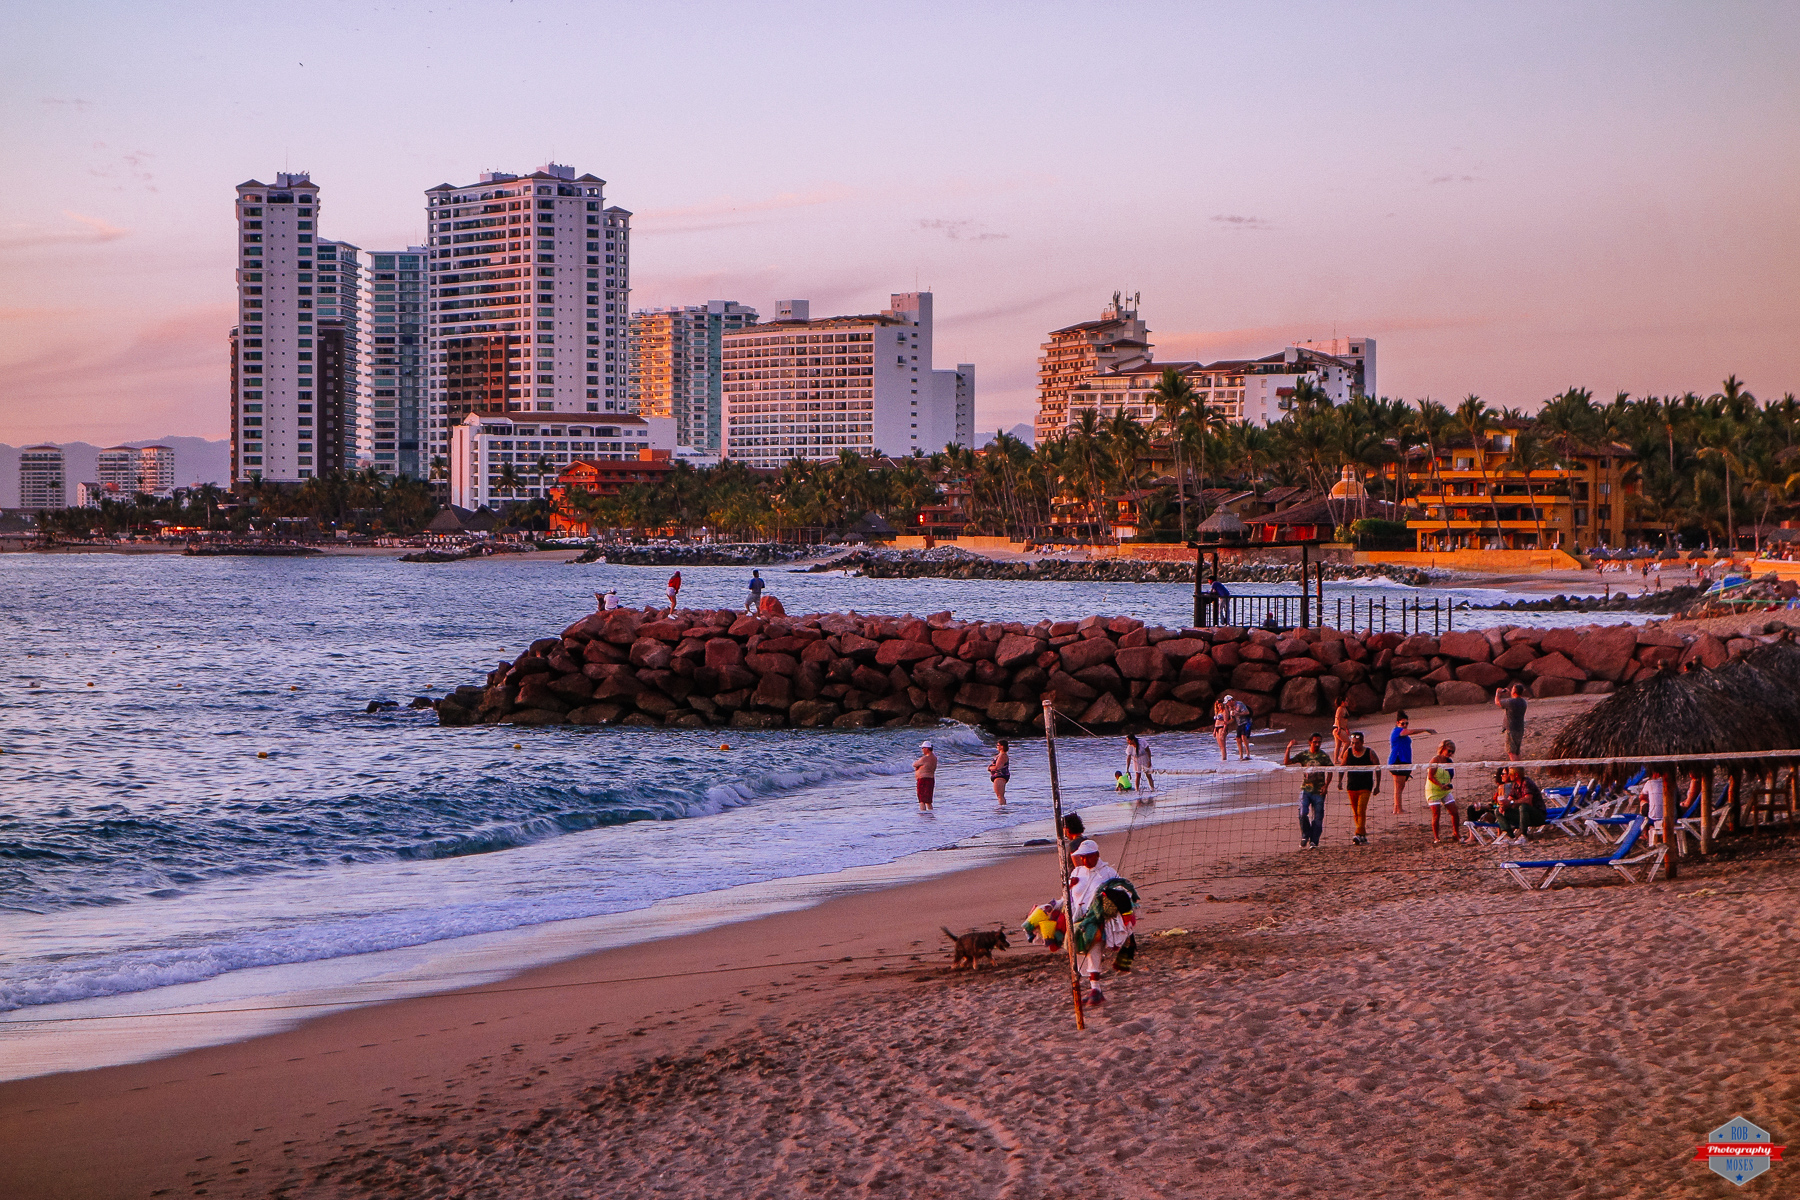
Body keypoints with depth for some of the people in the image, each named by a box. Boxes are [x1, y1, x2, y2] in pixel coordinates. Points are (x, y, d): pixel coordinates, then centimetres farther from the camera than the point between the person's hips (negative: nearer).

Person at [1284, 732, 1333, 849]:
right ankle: (1305, 836, 6)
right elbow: (1286, 762, 2)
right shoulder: (1303, 755, 5)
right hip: (1305, 789, 0)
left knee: (1317, 817, 1)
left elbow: (1330, 771, 5)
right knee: (1303, 813, -16)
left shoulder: (1324, 756, 2)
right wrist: (1288, 749, -11)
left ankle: (1314, 841, 10)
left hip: (1319, 791, 0)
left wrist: (1326, 785, -7)